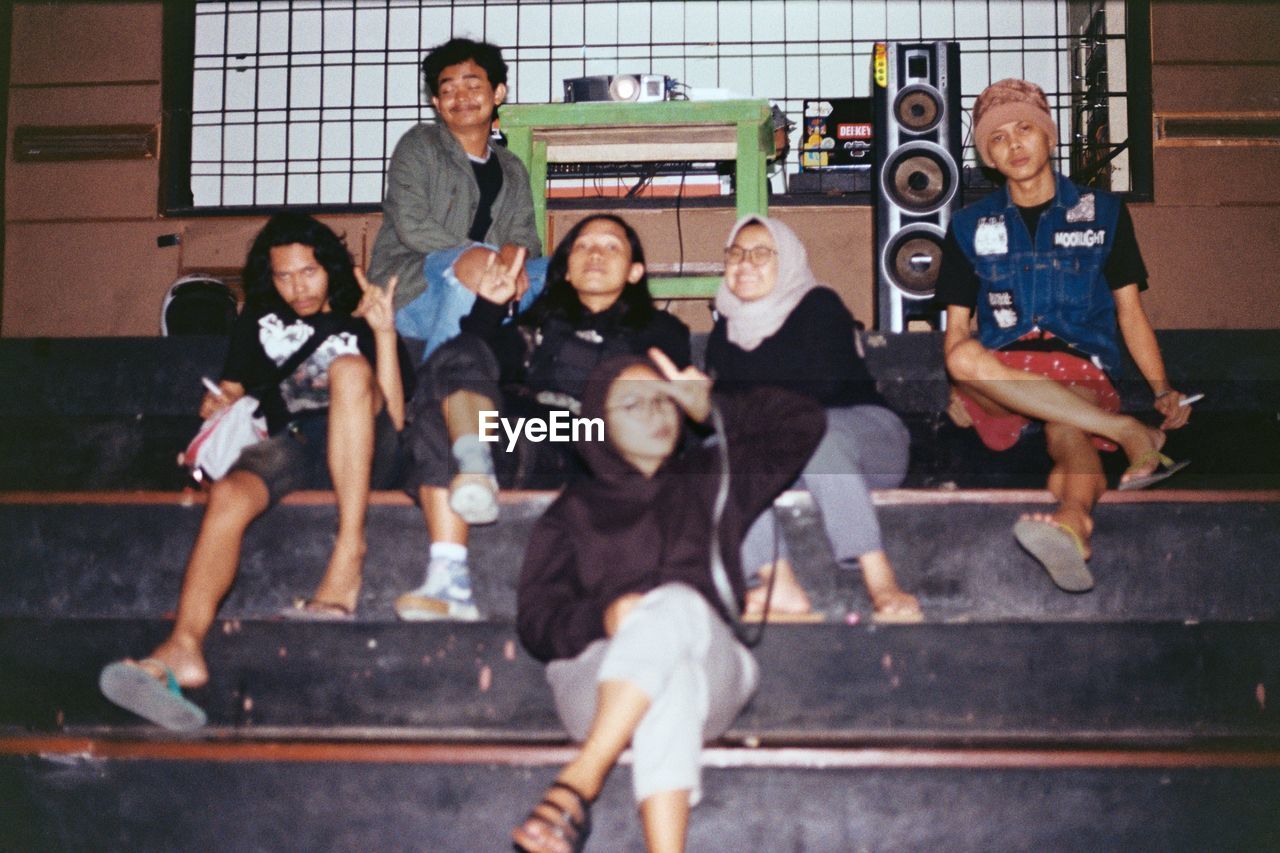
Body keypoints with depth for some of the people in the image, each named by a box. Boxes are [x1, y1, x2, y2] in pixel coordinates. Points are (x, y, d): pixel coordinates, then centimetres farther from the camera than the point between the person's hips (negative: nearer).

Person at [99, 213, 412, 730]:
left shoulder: (360, 323, 18)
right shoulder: (259, 322, 27)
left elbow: (392, 417, 6)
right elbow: (231, 391, 27)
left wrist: (385, 332, -3)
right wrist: (217, 406, 3)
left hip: (361, 455, -2)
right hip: (290, 447, 2)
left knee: (349, 369, -32)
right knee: (230, 494, -32)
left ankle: (348, 561, -41)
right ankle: (183, 648, -53)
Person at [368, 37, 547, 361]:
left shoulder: (513, 171, 23)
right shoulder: (418, 146, 7)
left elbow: (525, 236, 10)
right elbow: (411, 227, -7)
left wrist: (514, 252, -17)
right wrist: (488, 255, -18)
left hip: (479, 298, 5)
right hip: (405, 289, -5)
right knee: (479, 260, -35)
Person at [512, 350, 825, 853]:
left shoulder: (709, 481, 26)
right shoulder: (574, 511, 20)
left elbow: (803, 422, 24)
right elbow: (535, 621, 7)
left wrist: (710, 407, 26)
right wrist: (604, 617, -14)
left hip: (710, 675, 1)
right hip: (596, 677, -1)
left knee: (678, 604, -36)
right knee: (672, 677, -39)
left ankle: (578, 785, -45)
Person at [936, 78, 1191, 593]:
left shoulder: (1103, 212, 15)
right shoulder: (970, 228, 15)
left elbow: (1130, 311, 15)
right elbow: (957, 328, 12)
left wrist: (1162, 388, 0)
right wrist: (963, 390, -9)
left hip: (1083, 368, -1)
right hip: (1000, 374, 2)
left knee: (1068, 434, -38)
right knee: (964, 358, -36)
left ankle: (1070, 522, -73)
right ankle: (1129, 434, -35)